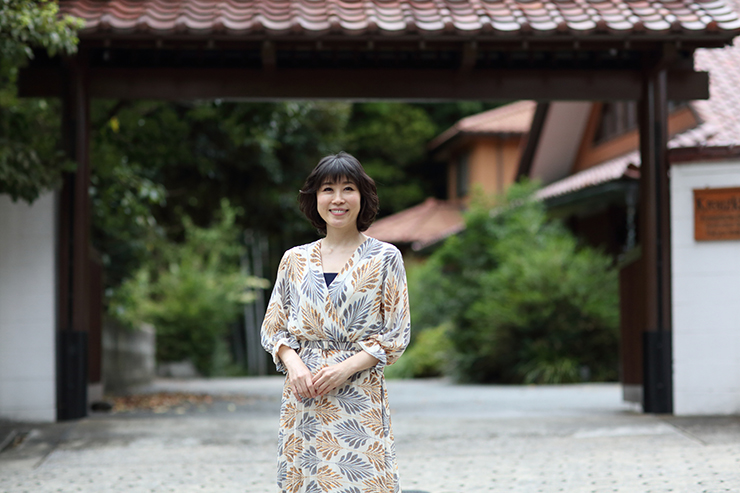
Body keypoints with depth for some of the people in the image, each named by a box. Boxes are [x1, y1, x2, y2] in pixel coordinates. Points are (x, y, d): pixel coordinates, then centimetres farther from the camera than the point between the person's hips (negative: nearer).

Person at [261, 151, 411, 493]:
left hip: (359, 399, -3)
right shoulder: (295, 260, 11)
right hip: (303, 400, 3)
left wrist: (346, 367, -12)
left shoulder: (384, 258, 3)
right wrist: (293, 364, -7)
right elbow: (273, 327, 13)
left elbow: (397, 335, 1)